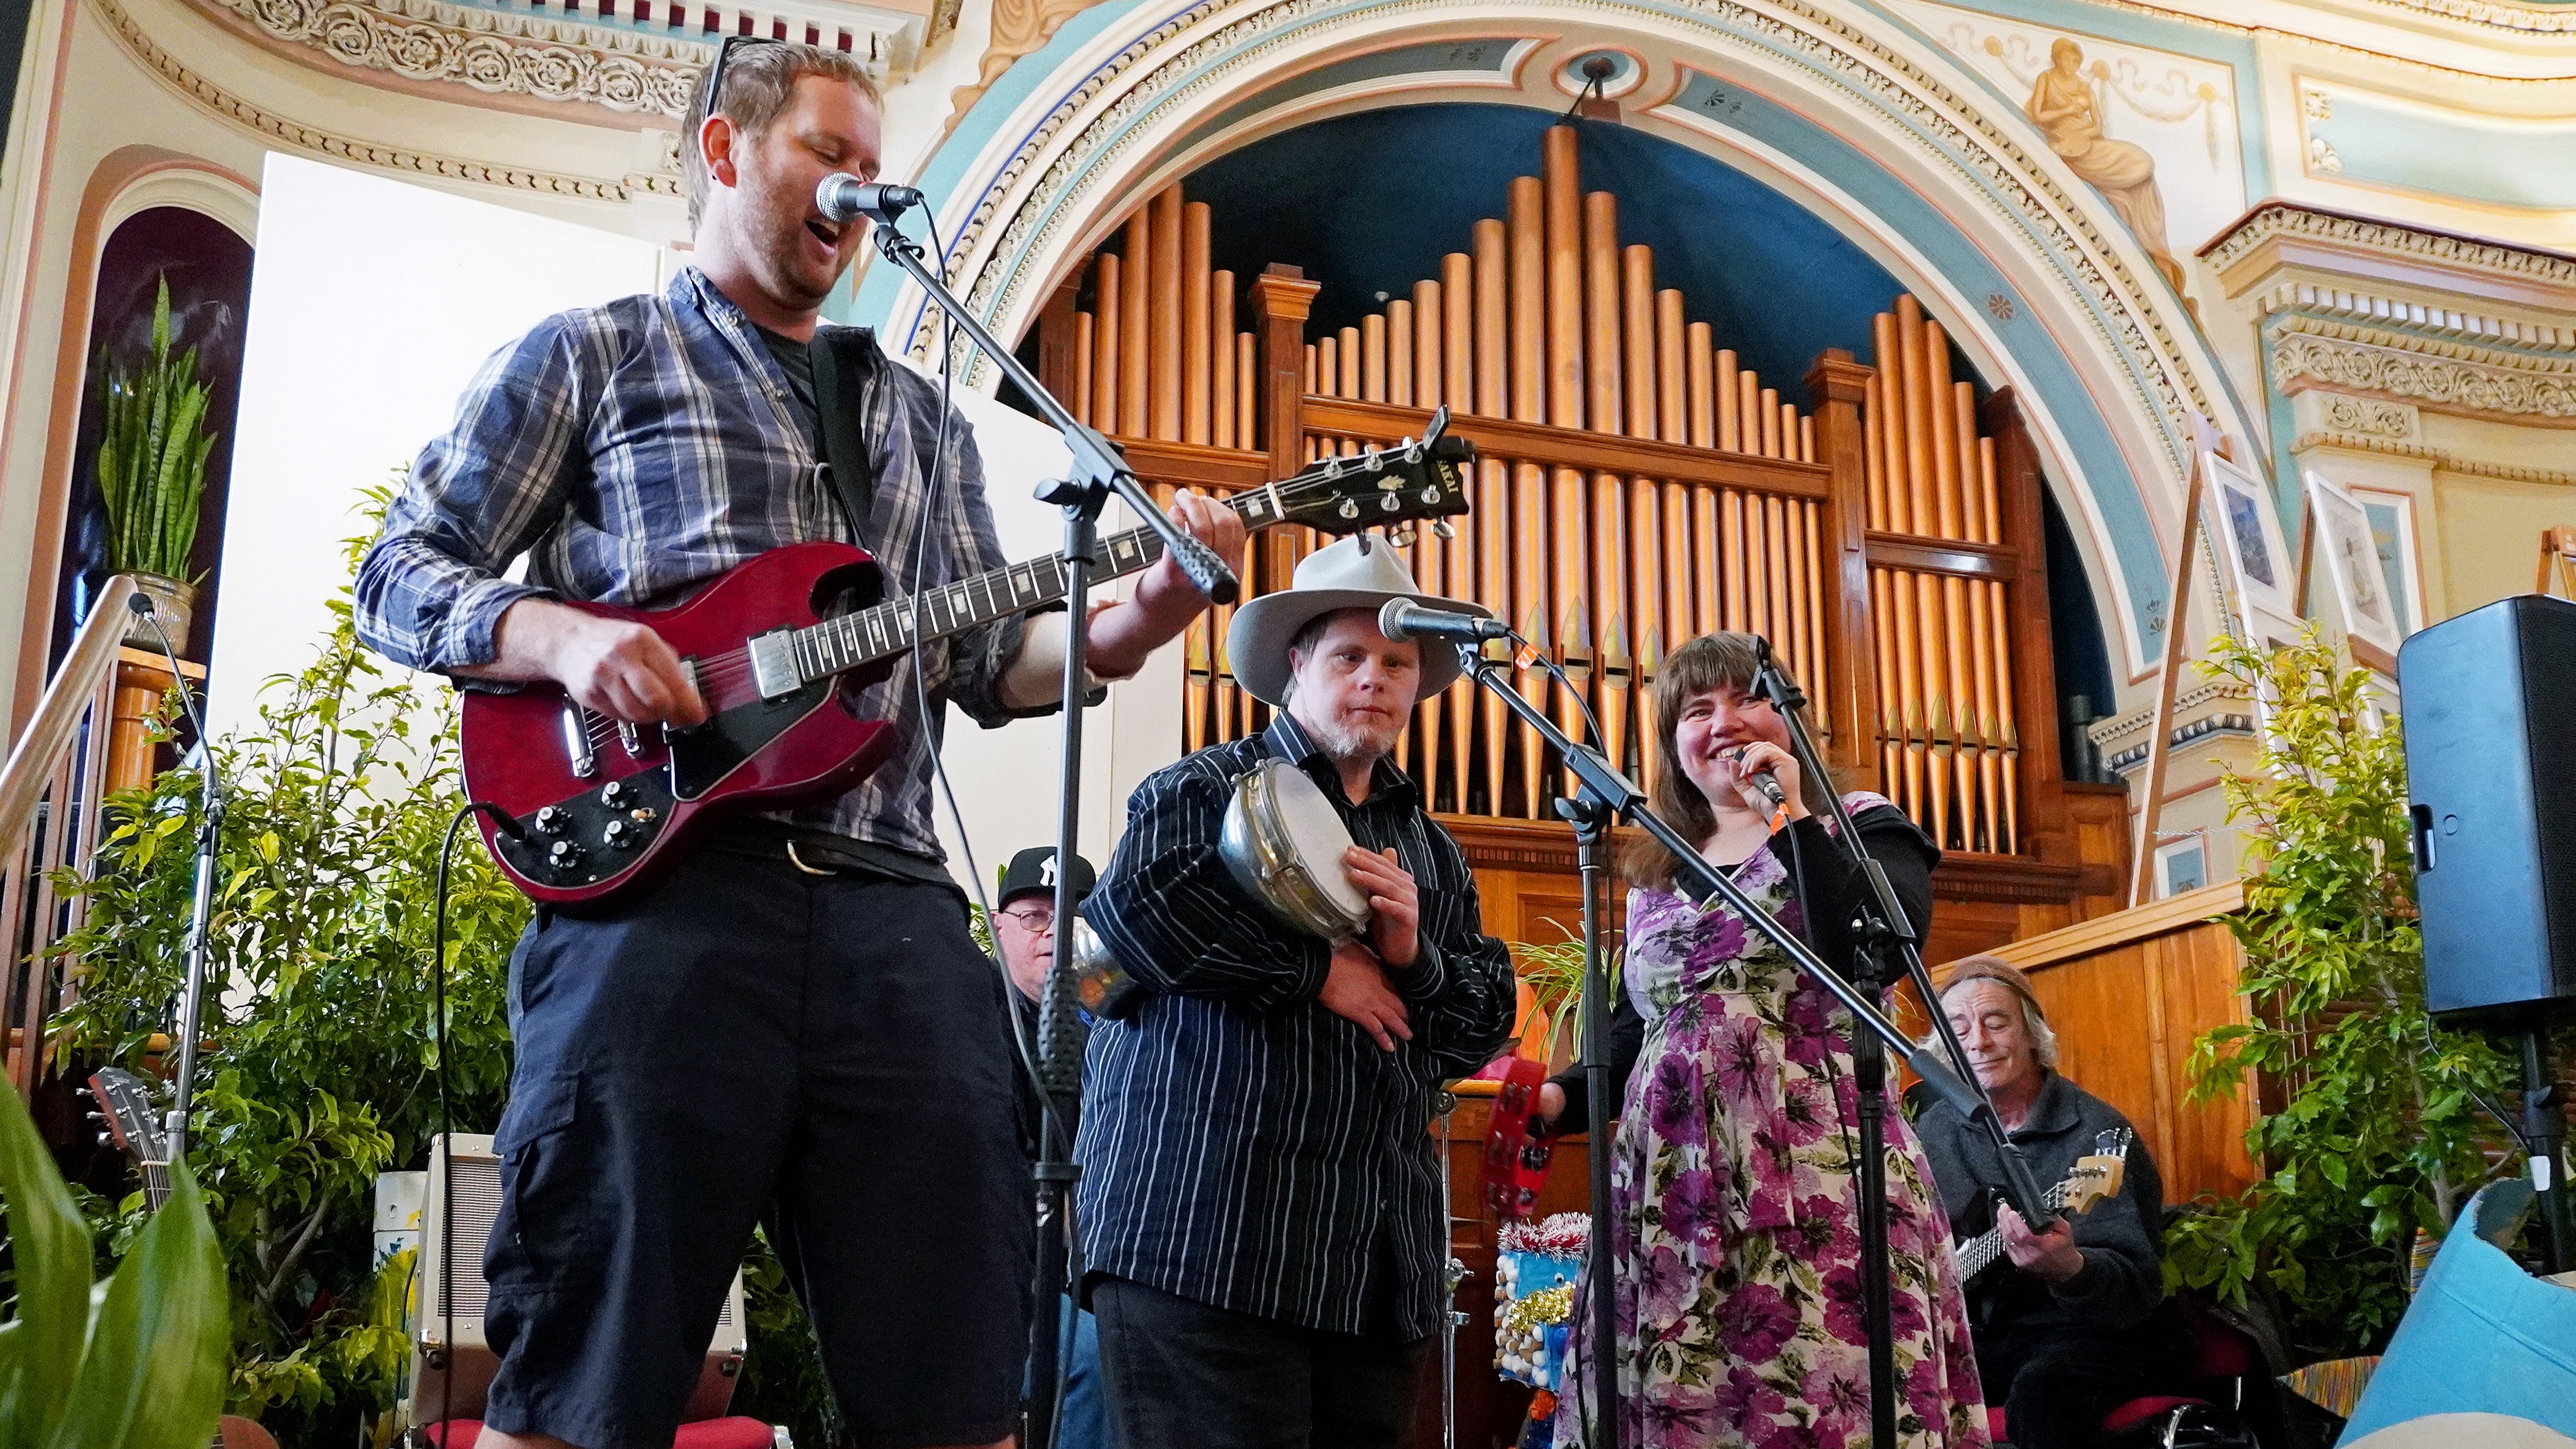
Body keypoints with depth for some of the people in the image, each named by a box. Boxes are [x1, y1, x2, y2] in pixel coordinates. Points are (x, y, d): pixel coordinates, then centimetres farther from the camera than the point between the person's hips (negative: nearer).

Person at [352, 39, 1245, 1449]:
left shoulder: (921, 418, 26)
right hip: (660, 876, -4)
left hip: (893, 910, 4)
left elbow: (987, 659, 20)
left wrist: (1140, 614, 2)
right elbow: (399, 574, 8)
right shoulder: (585, 356, 13)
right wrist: (560, 635, -11)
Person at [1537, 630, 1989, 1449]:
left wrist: (1788, 815, -9)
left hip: (1817, 1167, -4)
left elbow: (1876, 952, -14)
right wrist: (1560, 1097, 4)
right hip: (1672, 1182, 4)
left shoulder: (1860, 830, 7)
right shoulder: (1655, 877, 20)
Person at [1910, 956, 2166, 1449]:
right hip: (1968, 1332, 4)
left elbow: (2141, 1289, -18)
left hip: (2076, 1334, -4)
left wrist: (2068, 1268, -39)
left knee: (2041, 1391, -37)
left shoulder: (2097, 1133, -10)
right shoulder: (1934, 1126, 7)